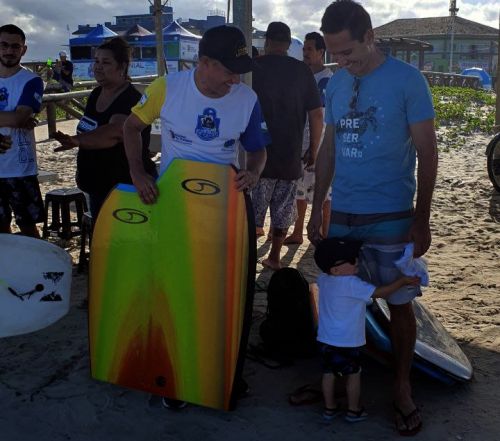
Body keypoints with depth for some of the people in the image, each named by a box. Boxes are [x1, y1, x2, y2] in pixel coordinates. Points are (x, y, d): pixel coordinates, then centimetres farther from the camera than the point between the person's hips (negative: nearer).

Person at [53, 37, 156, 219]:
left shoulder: (132, 100, -19)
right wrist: (81, 171, 21)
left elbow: (115, 131, -38)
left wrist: (77, 140, -51)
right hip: (97, 187, 8)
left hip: (126, 189, -8)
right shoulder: (96, 94, 8)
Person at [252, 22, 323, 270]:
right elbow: (316, 114, 0)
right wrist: (313, 149, 9)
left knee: (253, 210, 5)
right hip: (291, 155, 2)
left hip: (259, 154, -2)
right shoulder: (302, 71, 1)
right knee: (283, 209, 14)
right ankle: (274, 258, 21)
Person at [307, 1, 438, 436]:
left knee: (399, 303, 7)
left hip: (391, 217, -4)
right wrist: (316, 208, 11)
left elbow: (427, 153, -5)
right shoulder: (336, 83, 6)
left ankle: (402, 387, 24)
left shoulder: (408, 80, -8)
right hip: (342, 214, 4)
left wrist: (421, 219, -7)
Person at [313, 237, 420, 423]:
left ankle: (329, 408, 29)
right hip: (346, 342, -6)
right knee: (353, 374, 12)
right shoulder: (351, 284, -24)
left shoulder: (323, 279, -2)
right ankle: (354, 411, 23)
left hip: (325, 338, 7)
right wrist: (403, 281, -10)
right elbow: (380, 292, -22)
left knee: (329, 372, 17)